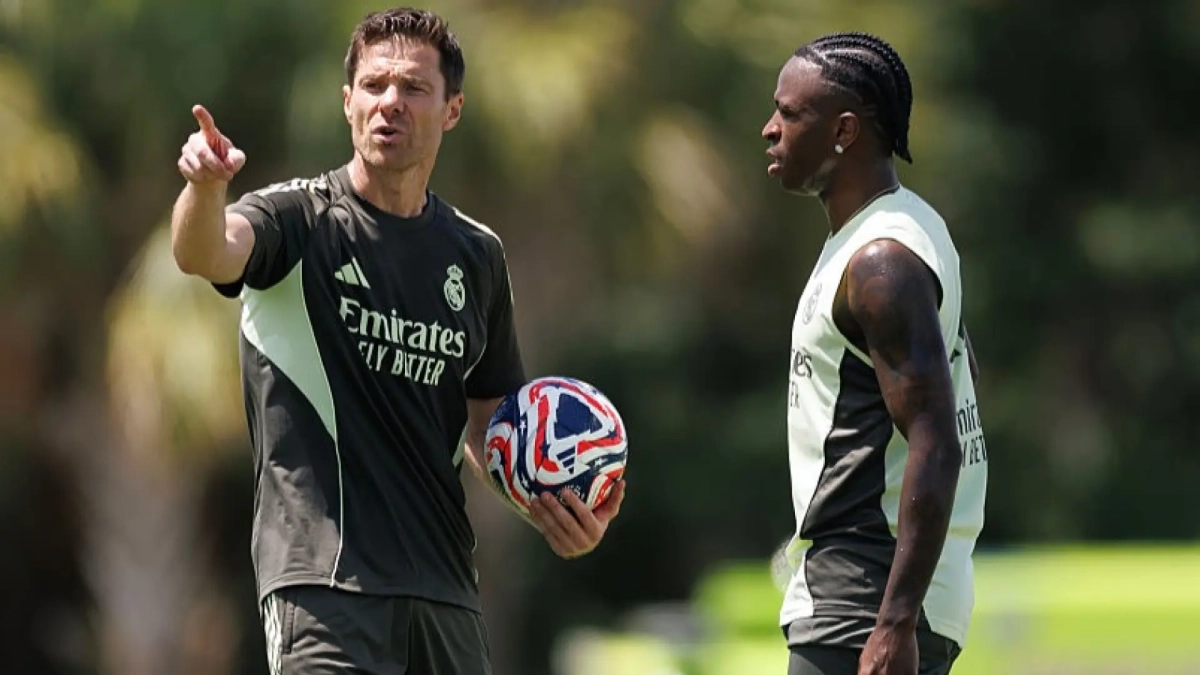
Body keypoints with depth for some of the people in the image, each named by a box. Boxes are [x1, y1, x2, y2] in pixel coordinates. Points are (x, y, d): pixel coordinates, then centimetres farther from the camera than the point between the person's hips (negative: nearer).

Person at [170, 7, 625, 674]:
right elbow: (204, 254, -25)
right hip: (325, 585, -6)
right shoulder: (298, 216, -2)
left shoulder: (476, 254, 14)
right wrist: (205, 185, -47)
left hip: (443, 589, 6)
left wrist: (552, 508, 2)